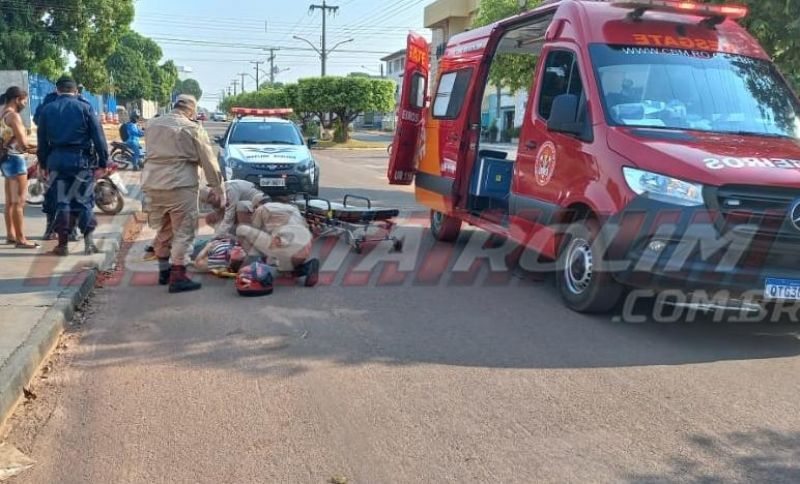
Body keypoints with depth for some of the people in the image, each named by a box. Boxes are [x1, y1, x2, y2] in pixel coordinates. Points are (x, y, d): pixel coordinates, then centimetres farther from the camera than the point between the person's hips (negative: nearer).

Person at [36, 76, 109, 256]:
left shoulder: (47, 110, 6)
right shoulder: (85, 108, -2)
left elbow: (42, 141, 9)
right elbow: (98, 137, -6)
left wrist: (44, 163, 17)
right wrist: (102, 163, -2)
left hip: (57, 160, 2)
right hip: (82, 160, -2)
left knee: (61, 202, 8)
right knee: (84, 201, 6)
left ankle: (63, 244, 10)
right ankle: (89, 241, 0)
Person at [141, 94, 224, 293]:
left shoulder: (153, 125, 16)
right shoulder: (191, 129, -2)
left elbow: (152, 155, 16)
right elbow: (209, 162, -2)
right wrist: (219, 189, 4)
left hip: (152, 185, 7)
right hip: (180, 186, -6)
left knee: (163, 230, 19)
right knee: (183, 232, -1)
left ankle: (164, 271, 28)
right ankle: (178, 277, -2)